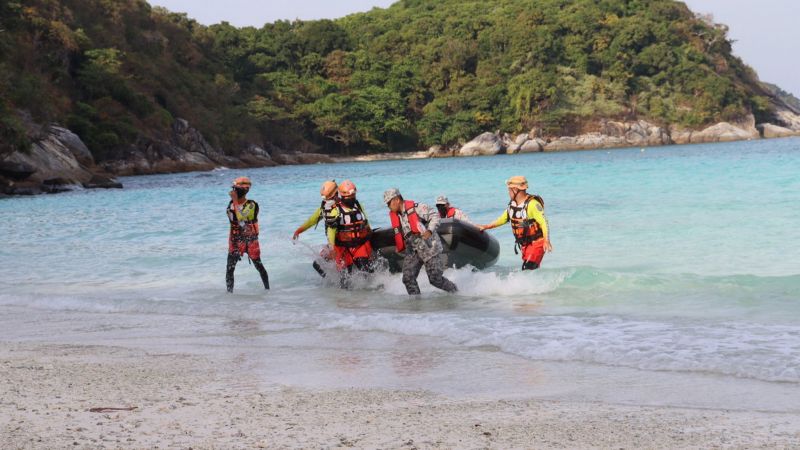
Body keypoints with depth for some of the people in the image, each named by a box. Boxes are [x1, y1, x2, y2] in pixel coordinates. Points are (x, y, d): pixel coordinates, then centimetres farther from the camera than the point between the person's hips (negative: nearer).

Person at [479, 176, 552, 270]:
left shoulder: (532, 204, -21)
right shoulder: (512, 204, 5)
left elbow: (544, 222, -26)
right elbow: (504, 218, 19)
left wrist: (546, 241, -37)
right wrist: (486, 227, 15)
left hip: (537, 242, -8)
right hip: (525, 244, 8)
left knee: (527, 269, -19)